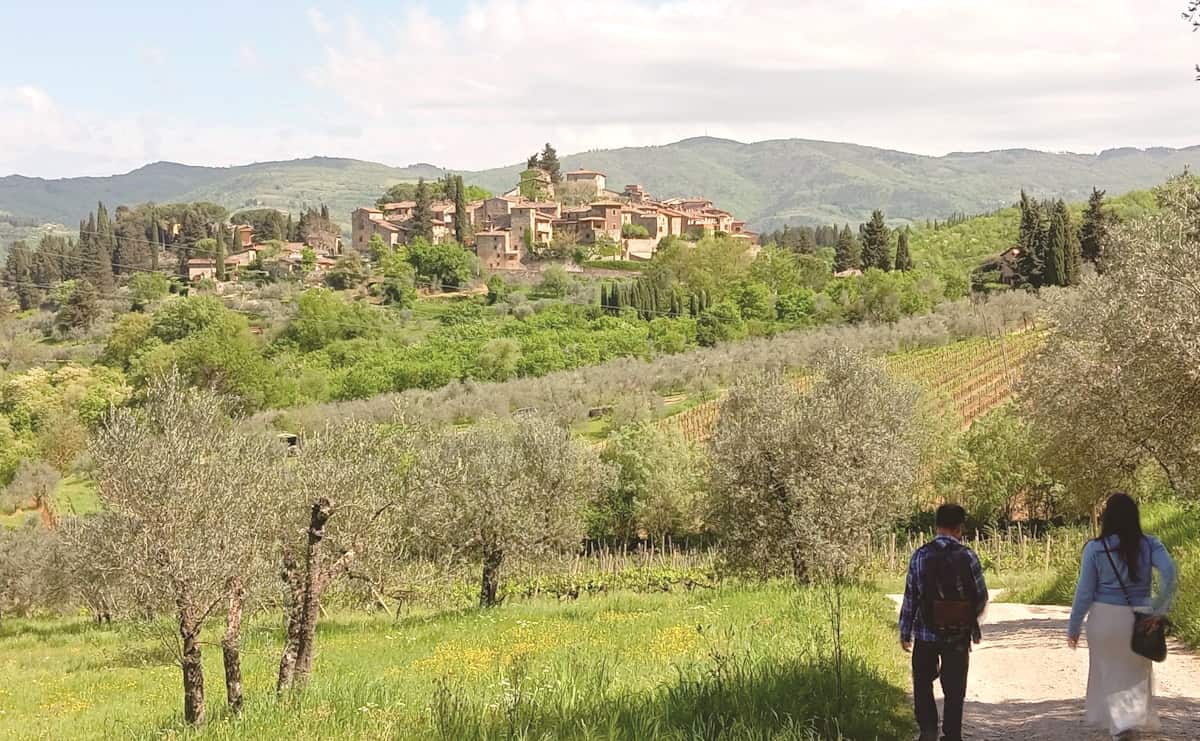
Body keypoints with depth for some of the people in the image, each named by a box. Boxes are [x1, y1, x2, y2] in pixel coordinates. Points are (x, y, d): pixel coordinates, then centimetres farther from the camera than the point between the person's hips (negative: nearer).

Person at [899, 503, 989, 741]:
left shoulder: (920, 555, -4)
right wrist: (972, 619, 18)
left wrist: (905, 633, 5)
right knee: (954, 690, 9)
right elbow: (982, 597, -2)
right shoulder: (968, 557, -7)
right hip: (959, 635, 0)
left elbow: (910, 597, -3)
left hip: (926, 634, 1)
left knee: (923, 684, 15)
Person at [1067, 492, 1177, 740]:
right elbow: (1169, 573, -18)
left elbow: (1084, 592, -5)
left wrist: (1074, 627, 3)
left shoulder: (1095, 548, -7)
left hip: (1104, 618, -2)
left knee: (1108, 672, 13)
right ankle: (1134, 718, 13)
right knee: (1136, 672, 20)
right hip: (1137, 620, 2)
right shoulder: (1149, 545, -3)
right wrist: (1159, 610, -11)